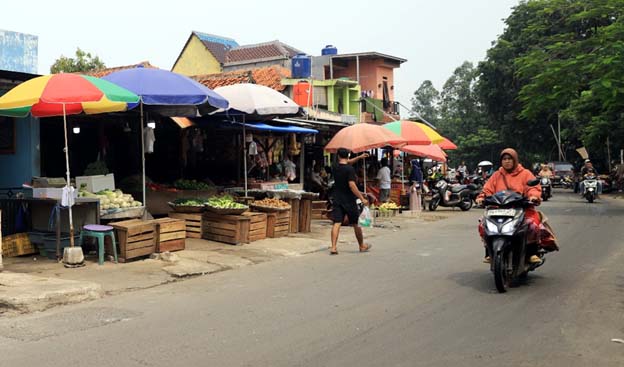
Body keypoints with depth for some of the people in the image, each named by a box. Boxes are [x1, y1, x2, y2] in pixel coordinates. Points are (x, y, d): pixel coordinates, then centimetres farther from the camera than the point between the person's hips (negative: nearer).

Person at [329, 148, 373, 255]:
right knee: (356, 223, 11)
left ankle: (333, 247, -13)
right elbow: (352, 185, -22)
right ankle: (362, 246, 26)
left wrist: (359, 157, 31)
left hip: (337, 199, 4)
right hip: (349, 200, -4)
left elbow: (347, 163, 26)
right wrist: (362, 198, -19)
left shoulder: (335, 168, 6)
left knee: (336, 223, -2)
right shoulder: (350, 169, -14)